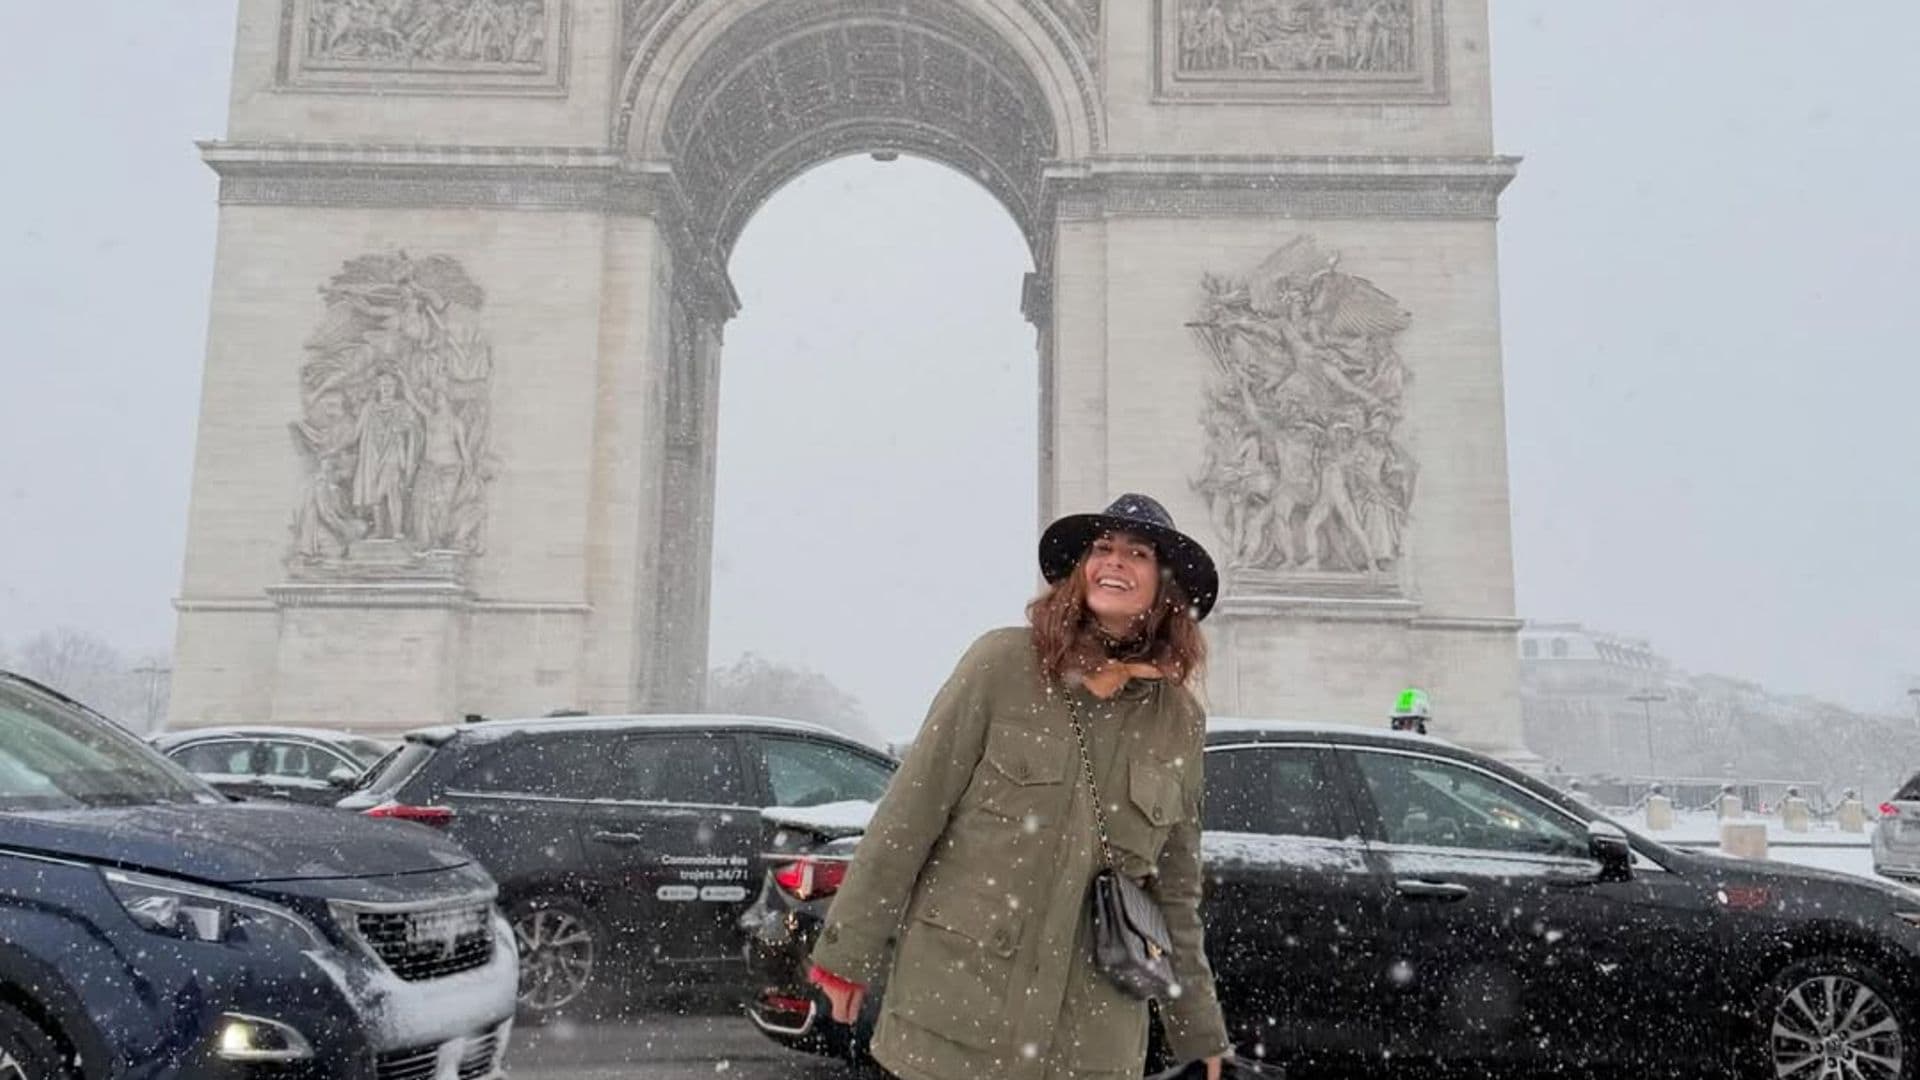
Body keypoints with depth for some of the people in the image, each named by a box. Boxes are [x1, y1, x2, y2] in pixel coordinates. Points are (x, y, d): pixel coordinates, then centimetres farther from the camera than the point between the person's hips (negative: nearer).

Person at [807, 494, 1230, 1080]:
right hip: (958, 997, -2)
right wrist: (849, 952, -4)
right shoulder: (1003, 662, -5)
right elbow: (911, 811, -5)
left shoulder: (1181, 721, 4)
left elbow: (1175, 891, 12)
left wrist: (1200, 1032, 14)